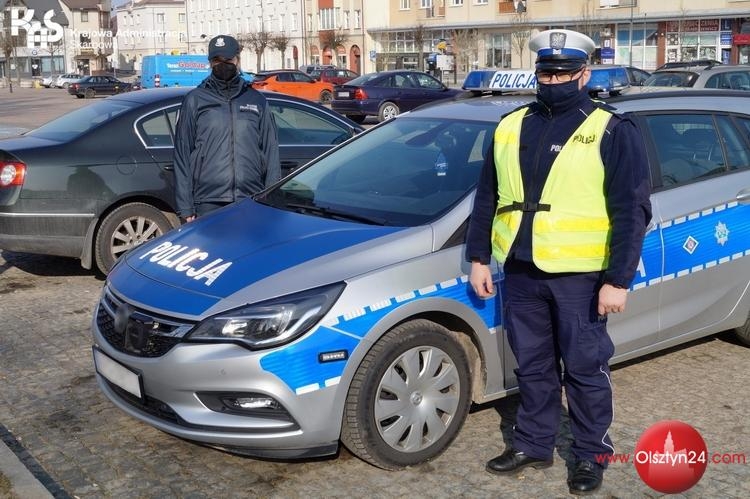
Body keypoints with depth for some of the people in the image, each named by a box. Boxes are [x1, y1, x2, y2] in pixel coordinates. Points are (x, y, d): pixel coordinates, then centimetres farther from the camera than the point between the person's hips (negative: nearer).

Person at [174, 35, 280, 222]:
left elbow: (271, 152, 11)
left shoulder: (257, 100, 14)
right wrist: (186, 207, -1)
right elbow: (182, 154, 5)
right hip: (208, 204, -1)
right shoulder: (195, 100, 8)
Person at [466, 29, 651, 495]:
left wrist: (618, 280, -15)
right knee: (533, 366, 16)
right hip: (521, 271, 5)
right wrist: (479, 258, 10)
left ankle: (592, 454, 24)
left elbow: (631, 211, -9)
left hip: (579, 275, -4)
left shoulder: (612, 131, -5)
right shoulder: (511, 126, 10)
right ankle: (534, 443, 31)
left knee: (585, 369, 7)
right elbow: (487, 198, 15)